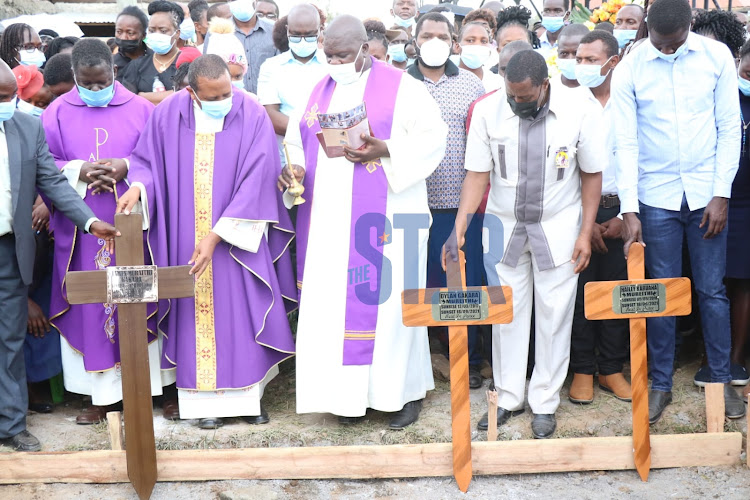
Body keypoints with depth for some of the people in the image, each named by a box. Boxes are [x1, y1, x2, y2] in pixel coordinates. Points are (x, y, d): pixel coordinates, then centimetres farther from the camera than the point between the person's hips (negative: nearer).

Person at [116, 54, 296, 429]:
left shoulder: (252, 116, -10)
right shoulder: (168, 115, -3)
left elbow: (254, 182, -14)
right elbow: (146, 160, 7)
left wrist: (217, 236, -17)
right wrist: (137, 187, -18)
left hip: (237, 239, -1)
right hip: (186, 239, 2)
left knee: (242, 313, 4)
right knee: (198, 313, 6)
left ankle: (248, 394, 18)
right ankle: (207, 398, 15)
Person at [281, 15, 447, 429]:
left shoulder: (400, 87, -2)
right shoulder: (320, 91, 15)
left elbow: (433, 136, -7)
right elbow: (296, 140, 17)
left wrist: (385, 151, -20)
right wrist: (292, 166, -4)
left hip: (386, 219, -5)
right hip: (329, 221, 5)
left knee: (387, 299, -2)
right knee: (333, 302, 4)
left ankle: (404, 390, 13)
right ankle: (351, 391, 16)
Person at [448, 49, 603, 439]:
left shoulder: (581, 111, -11)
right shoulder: (488, 110, -9)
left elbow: (592, 174, -2)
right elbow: (477, 174, -7)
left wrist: (586, 233, -5)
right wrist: (459, 229, -16)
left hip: (558, 229, -1)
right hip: (504, 228, 1)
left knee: (554, 317, 4)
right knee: (506, 314, 8)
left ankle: (545, 403, 20)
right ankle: (508, 398, 24)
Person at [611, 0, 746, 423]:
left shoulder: (717, 57, -2)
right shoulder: (629, 70, -4)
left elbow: (730, 129, 0)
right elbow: (626, 143, -5)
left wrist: (721, 195, -5)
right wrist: (630, 210, -10)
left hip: (707, 193, 1)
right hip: (657, 197, 0)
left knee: (712, 290, 6)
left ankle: (722, 380, 20)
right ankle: (661, 384, 19)